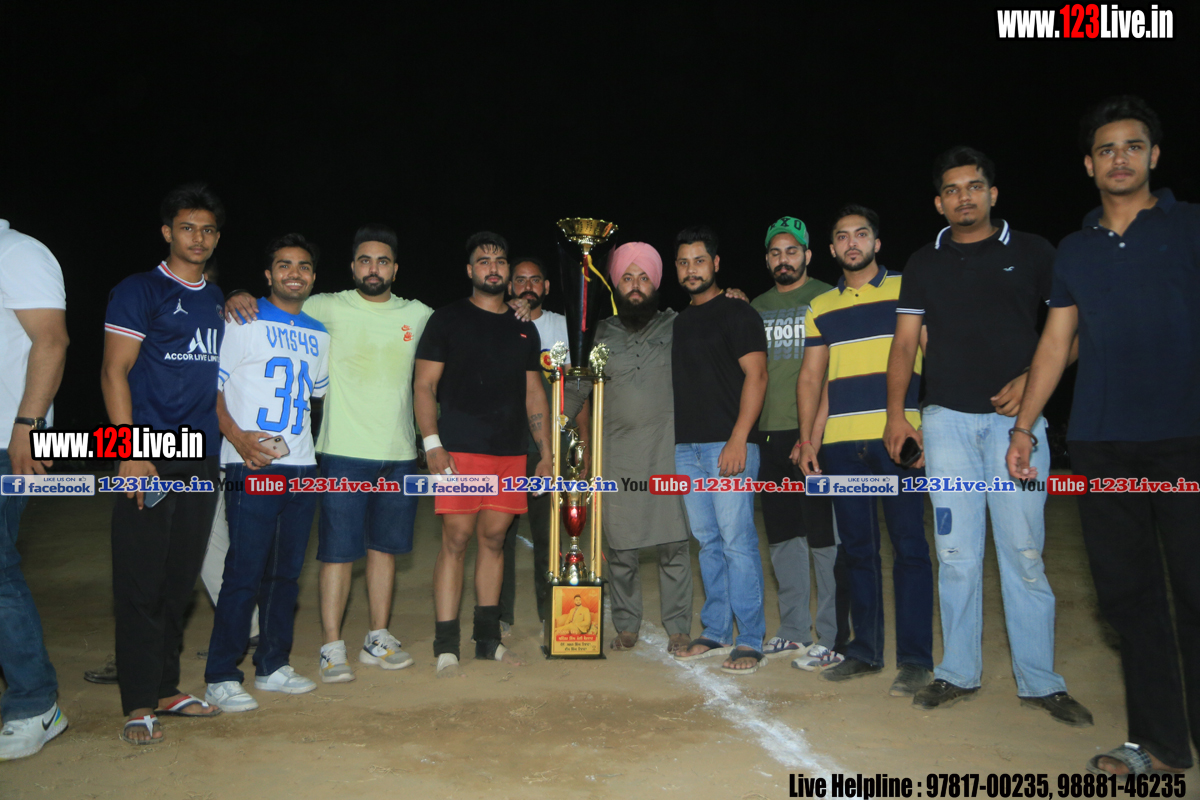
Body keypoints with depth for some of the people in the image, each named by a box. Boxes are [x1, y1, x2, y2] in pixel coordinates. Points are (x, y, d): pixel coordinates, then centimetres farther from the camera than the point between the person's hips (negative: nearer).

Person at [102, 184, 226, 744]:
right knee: (141, 583, -2)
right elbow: (114, 372, -7)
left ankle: (166, 687, 22)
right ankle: (140, 704, 6)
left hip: (202, 461, 6)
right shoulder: (138, 292, 0)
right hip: (149, 460, -5)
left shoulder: (218, 298, 17)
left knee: (180, 581, 11)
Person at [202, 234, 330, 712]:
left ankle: (272, 667, 22)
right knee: (245, 572, -6)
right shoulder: (243, 320, 1)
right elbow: (211, 384, -5)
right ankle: (220, 678, 6)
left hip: (301, 466, 6)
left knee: (287, 572, 10)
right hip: (253, 467, -6)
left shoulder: (318, 334, 17)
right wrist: (237, 437, -16)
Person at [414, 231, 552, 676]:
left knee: (494, 540, 8)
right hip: (460, 450, -4)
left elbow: (534, 394, 18)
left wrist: (546, 453, 11)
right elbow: (423, 385, 0)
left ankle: (488, 638, 18)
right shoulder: (448, 320, 5)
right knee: (456, 540, -6)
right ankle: (446, 646, 2)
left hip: (511, 453, 4)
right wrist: (433, 444, -11)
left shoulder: (524, 329, 17)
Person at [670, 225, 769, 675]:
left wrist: (738, 439, -18)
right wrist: (671, 442, 13)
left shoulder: (737, 314, -1)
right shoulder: (679, 322, 19)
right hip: (686, 448, 7)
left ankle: (750, 641, 1)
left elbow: (756, 375, -9)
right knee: (707, 541, 10)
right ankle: (716, 632, 19)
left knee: (737, 541, -7)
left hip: (727, 445, -6)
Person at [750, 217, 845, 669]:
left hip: (812, 432, -6)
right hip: (769, 433, 6)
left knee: (823, 538, -2)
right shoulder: (757, 307, 16)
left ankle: (831, 639, 8)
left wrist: (817, 429, -16)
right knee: (782, 536, 12)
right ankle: (793, 631, 24)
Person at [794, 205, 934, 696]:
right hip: (841, 441, 4)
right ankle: (865, 651, 19)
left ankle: (915, 659, 7)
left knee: (908, 545, -2)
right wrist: (807, 437, 5)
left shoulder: (906, 290, 6)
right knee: (857, 548, 9)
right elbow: (810, 377, 15)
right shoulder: (820, 307, 16)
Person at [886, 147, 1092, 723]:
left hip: (1014, 417, -1)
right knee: (956, 553, 4)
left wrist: (1035, 379, -9)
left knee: (1023, 551, -2)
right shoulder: (924, 264, 13)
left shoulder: (1033, 253, 8)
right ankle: (959, 673, 14)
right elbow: (905, 342, 8)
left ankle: (1039, 681, 10)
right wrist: (895, 411, -2)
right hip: (947, 419, 2)